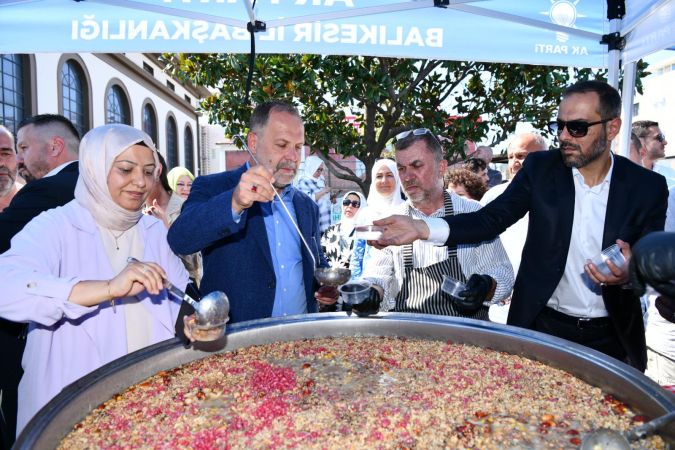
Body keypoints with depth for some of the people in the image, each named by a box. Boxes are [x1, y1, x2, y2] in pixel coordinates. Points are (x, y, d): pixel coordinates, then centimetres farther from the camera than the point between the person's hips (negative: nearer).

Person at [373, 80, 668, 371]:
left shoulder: (648, 187, -6)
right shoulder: (540, 167, -6)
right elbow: (491, 219, -13)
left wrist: (629, 274, -27)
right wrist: (421, 228, -28)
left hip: (610, 337, 1)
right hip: (541, 324, 0)